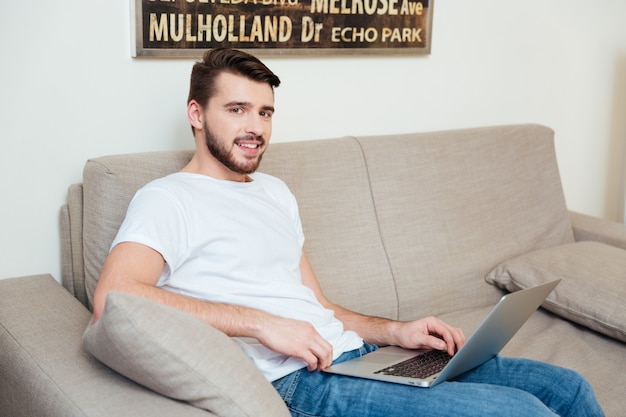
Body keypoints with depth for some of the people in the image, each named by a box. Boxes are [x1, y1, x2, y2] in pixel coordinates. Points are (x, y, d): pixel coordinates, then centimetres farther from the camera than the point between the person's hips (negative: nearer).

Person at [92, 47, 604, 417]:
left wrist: (397, 332, 5)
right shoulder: (167, 200, -3)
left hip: (356, 354, 8)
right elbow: (113, 297, -22)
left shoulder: (274, 191, 23)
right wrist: (262, 323, -23)